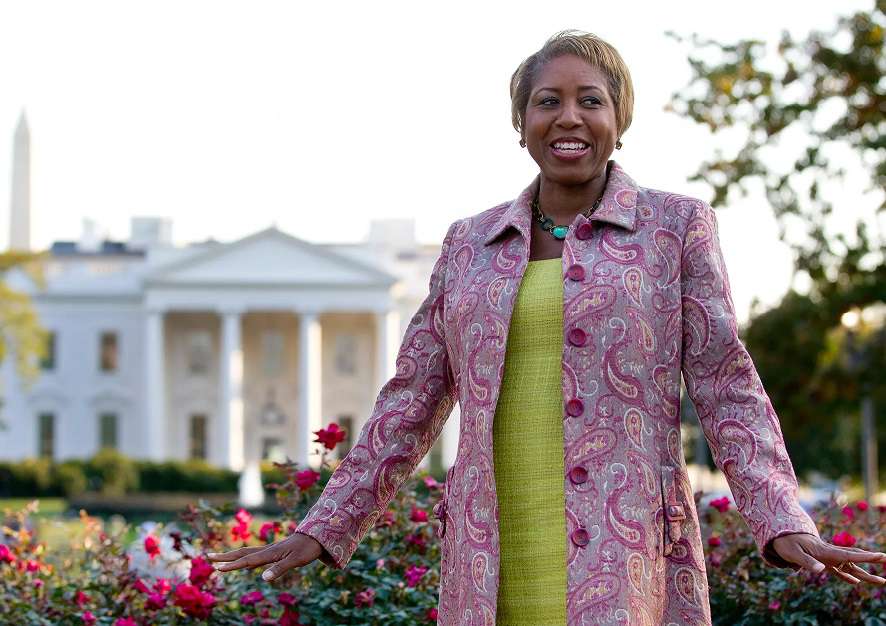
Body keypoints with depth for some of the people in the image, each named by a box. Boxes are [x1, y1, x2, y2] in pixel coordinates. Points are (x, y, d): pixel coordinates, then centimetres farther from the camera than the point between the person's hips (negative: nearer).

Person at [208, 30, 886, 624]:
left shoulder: (677, 226, 5)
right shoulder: (469, 243, 13)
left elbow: (727, 389, 1)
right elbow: (412, 401, 16)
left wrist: (784, 526, -11)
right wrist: (326, 529, 11)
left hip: (621, 557, -3)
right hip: (493, 567, 3)